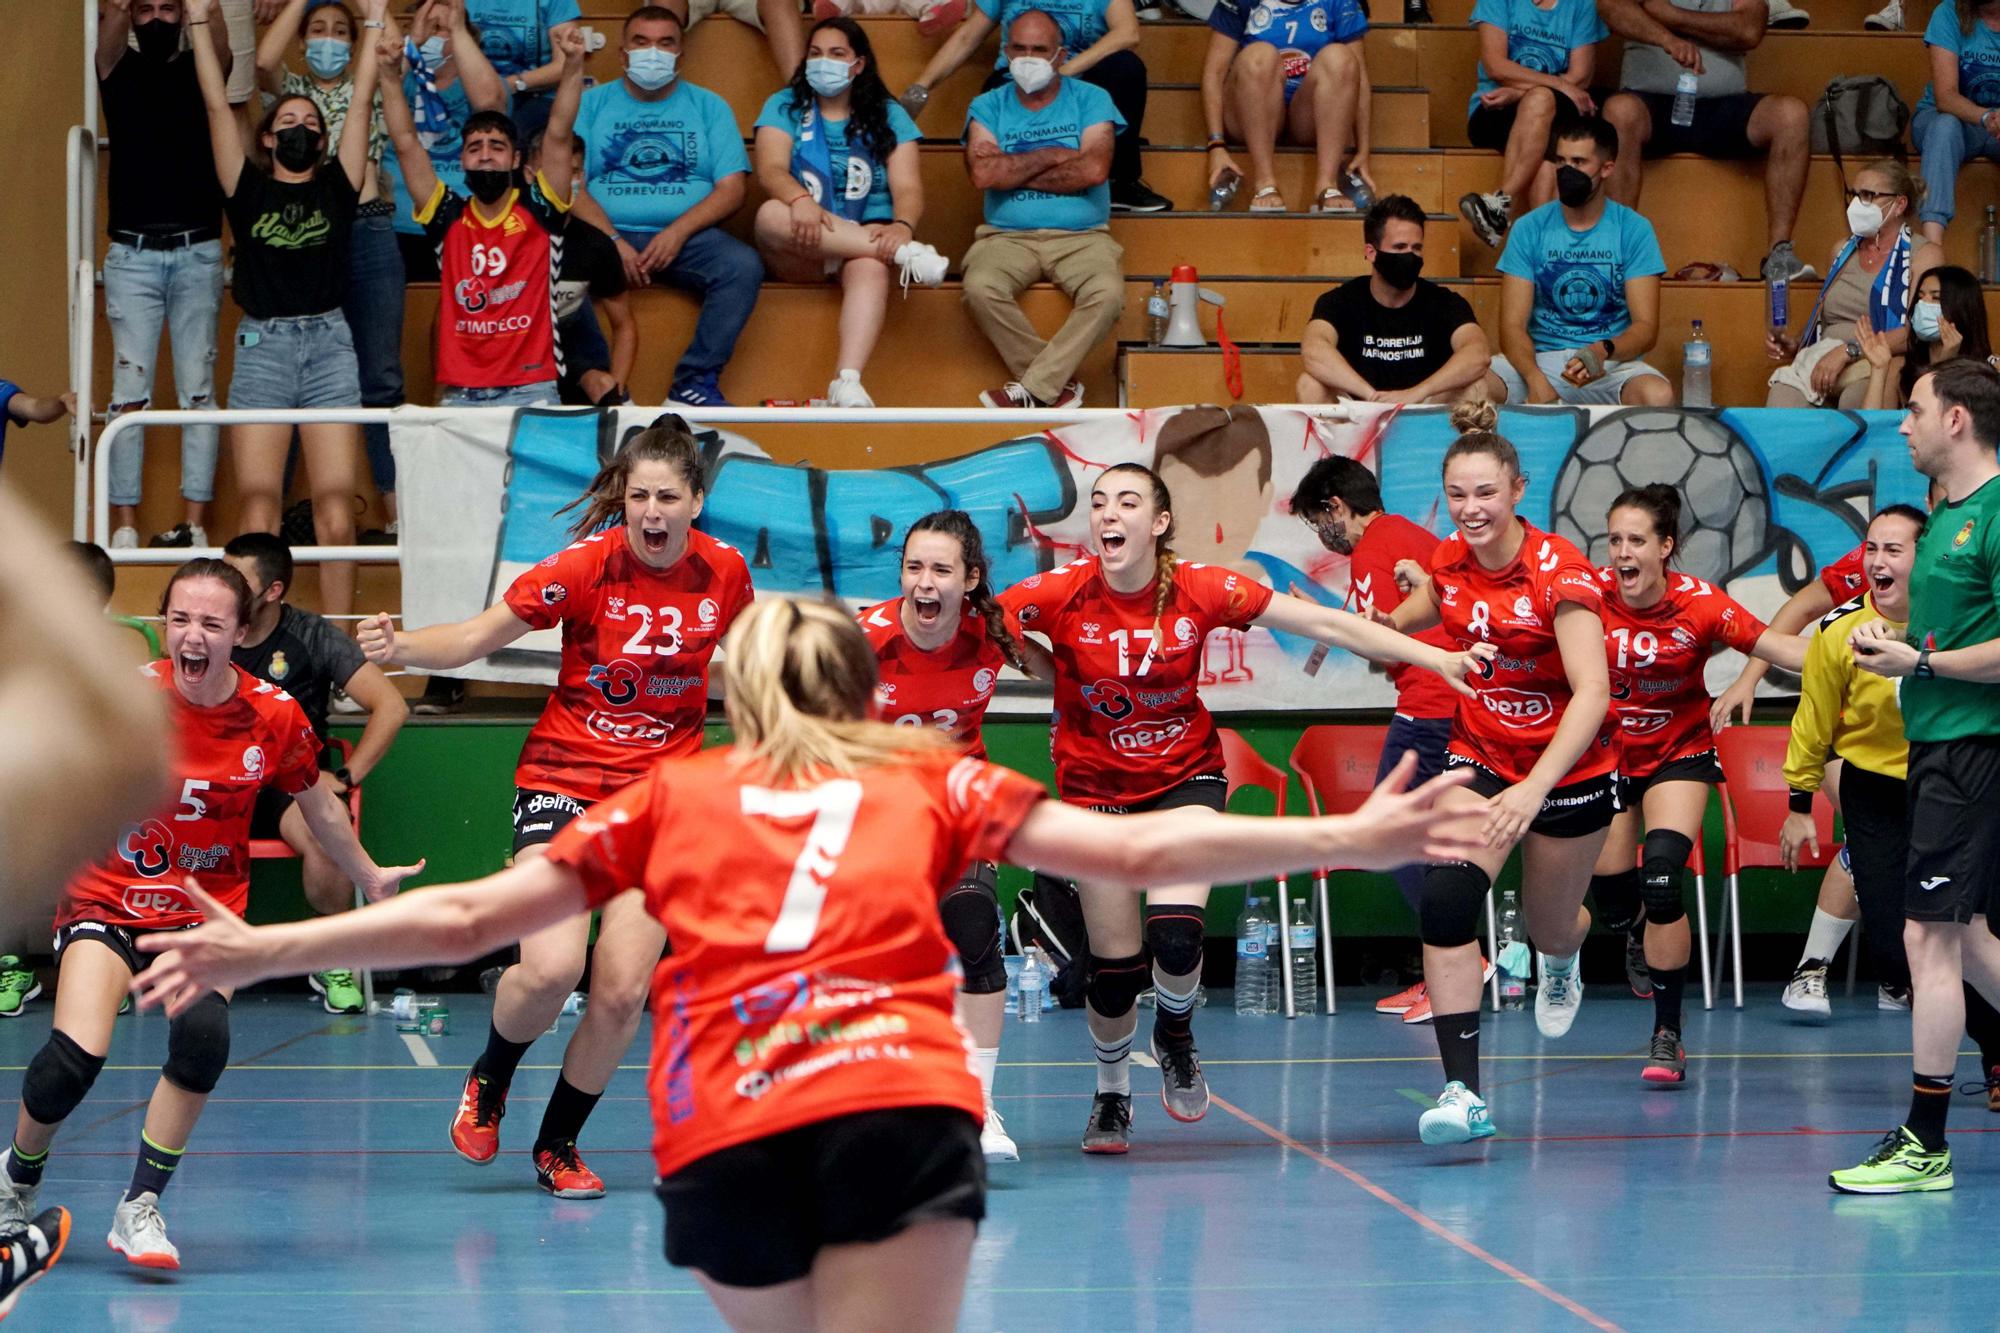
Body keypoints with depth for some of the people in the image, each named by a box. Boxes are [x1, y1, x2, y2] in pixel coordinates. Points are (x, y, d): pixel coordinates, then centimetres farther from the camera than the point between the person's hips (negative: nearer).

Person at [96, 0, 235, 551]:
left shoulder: (201, 70, 9)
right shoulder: (119, 70, 9)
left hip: (198, 253, 0)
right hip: (132, 254, 0)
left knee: (198, 389, -3)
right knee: (130, 390, -4)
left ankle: (194, 522, -4)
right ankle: (124, 525, -5)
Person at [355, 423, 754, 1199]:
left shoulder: (724, 573, -4)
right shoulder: (587, 566, -13)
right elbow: (476, 638, -10)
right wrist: (399, 648, -27)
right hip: (564, 777, -3)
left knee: (622, 992, -7)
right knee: (551, 965, -21)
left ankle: (557, 1146, 18)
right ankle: (489, 1081, 13)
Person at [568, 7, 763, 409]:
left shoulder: (708, 107, 16)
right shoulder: (593, 103, 14)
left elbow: (732, 188, 5)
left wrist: (677, 232, -12)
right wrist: (612, 241, -15)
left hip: (687, 236, 1)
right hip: (607, 235, -1)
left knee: (743, 266, -30)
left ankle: (694, 384, -25)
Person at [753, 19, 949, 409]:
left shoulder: (888, 116, 12)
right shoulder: (784, 106, 12)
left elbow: (907, 188, -1)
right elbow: (770, 171, -7)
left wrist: (902, 226, -26)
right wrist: (800, 199, -31)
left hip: (867, 239, -1)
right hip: (800, 253, 1)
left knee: (870, 266, -38)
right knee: (772, 214, -35)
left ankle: (848, 383, -58)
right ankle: (907, 254, -34)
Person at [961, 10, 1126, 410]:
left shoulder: (1090, 100, 5)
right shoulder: (987, 107, 8)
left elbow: (1094, 169, -12)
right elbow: (983, 173, -10)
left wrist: (1017, 173, -6)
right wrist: (1052, 156, -5)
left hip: (1081, 237, -1)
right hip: (1007, 237, 1)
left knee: (1108, 293, -33)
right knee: (980, 288, -32)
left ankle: (1031, 390, -22)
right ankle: (1059, 384, -17)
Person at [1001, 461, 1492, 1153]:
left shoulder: (1200, 591, -15)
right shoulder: (1060, 595, -16)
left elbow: (1326, 624, -13)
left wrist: (1435, 657, -16)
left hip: (1186, 777, 0)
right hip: (1095, 787, 0)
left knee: (1175, 935, -21)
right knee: (1114, 963, 0)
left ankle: (1174, 1034, 15)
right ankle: (1111, 1096, 29)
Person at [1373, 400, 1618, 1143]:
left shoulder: (1560, 573, -25)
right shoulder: (1450, 561, -8)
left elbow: (1592, 692, -35)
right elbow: (1416, 615, 17)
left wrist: (1535, 789, -46)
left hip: (1570, 769, -3)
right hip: (1481, 759, 3)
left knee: (1551, 925, 16)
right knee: (1445, 898, -22)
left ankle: (1561, 964, 59)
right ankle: (1463, 1094, -22)